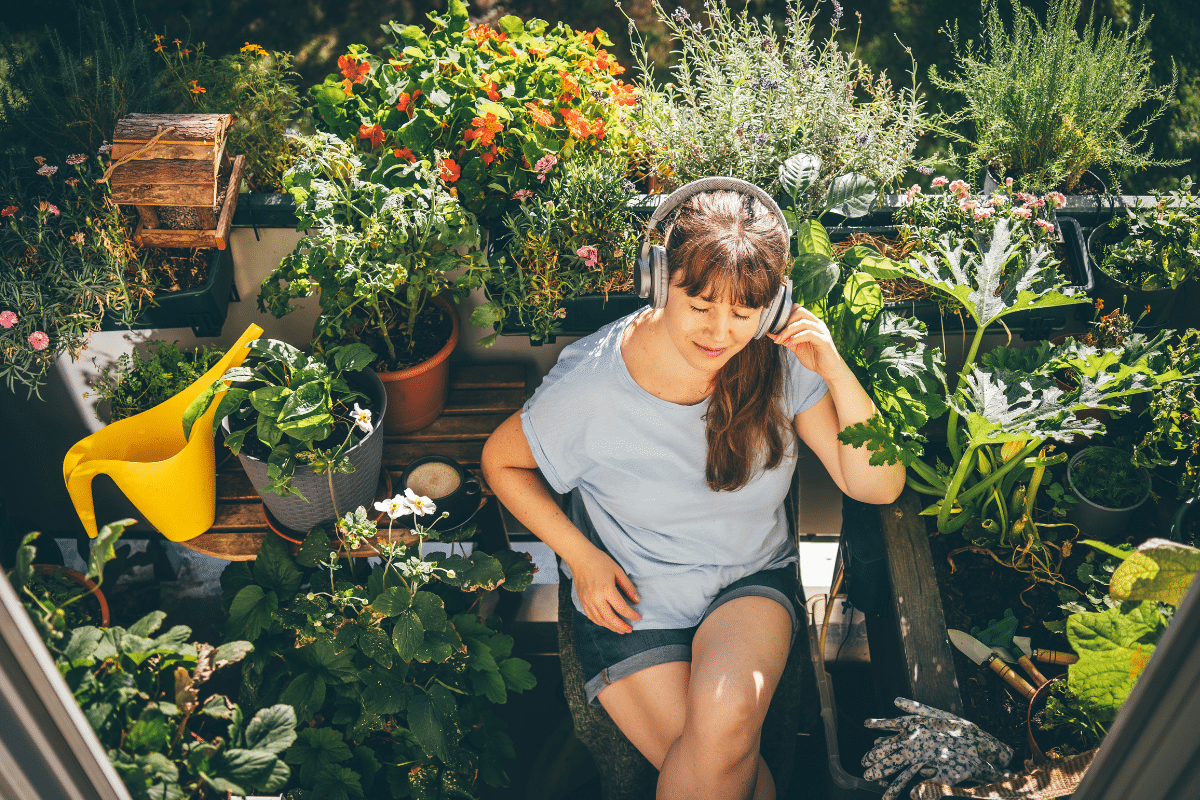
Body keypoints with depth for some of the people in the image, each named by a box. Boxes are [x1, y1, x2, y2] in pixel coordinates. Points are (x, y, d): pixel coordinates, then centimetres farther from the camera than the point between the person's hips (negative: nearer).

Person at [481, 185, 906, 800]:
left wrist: (834, 370, -24)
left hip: (752, 580, 2)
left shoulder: (780, 363, -14)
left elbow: (878, 486, -11)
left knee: (725, 716, -28)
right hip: (632, 600, -1)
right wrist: (581, 556, -9)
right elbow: (501, 460, -2)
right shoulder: (591, 385, -20)